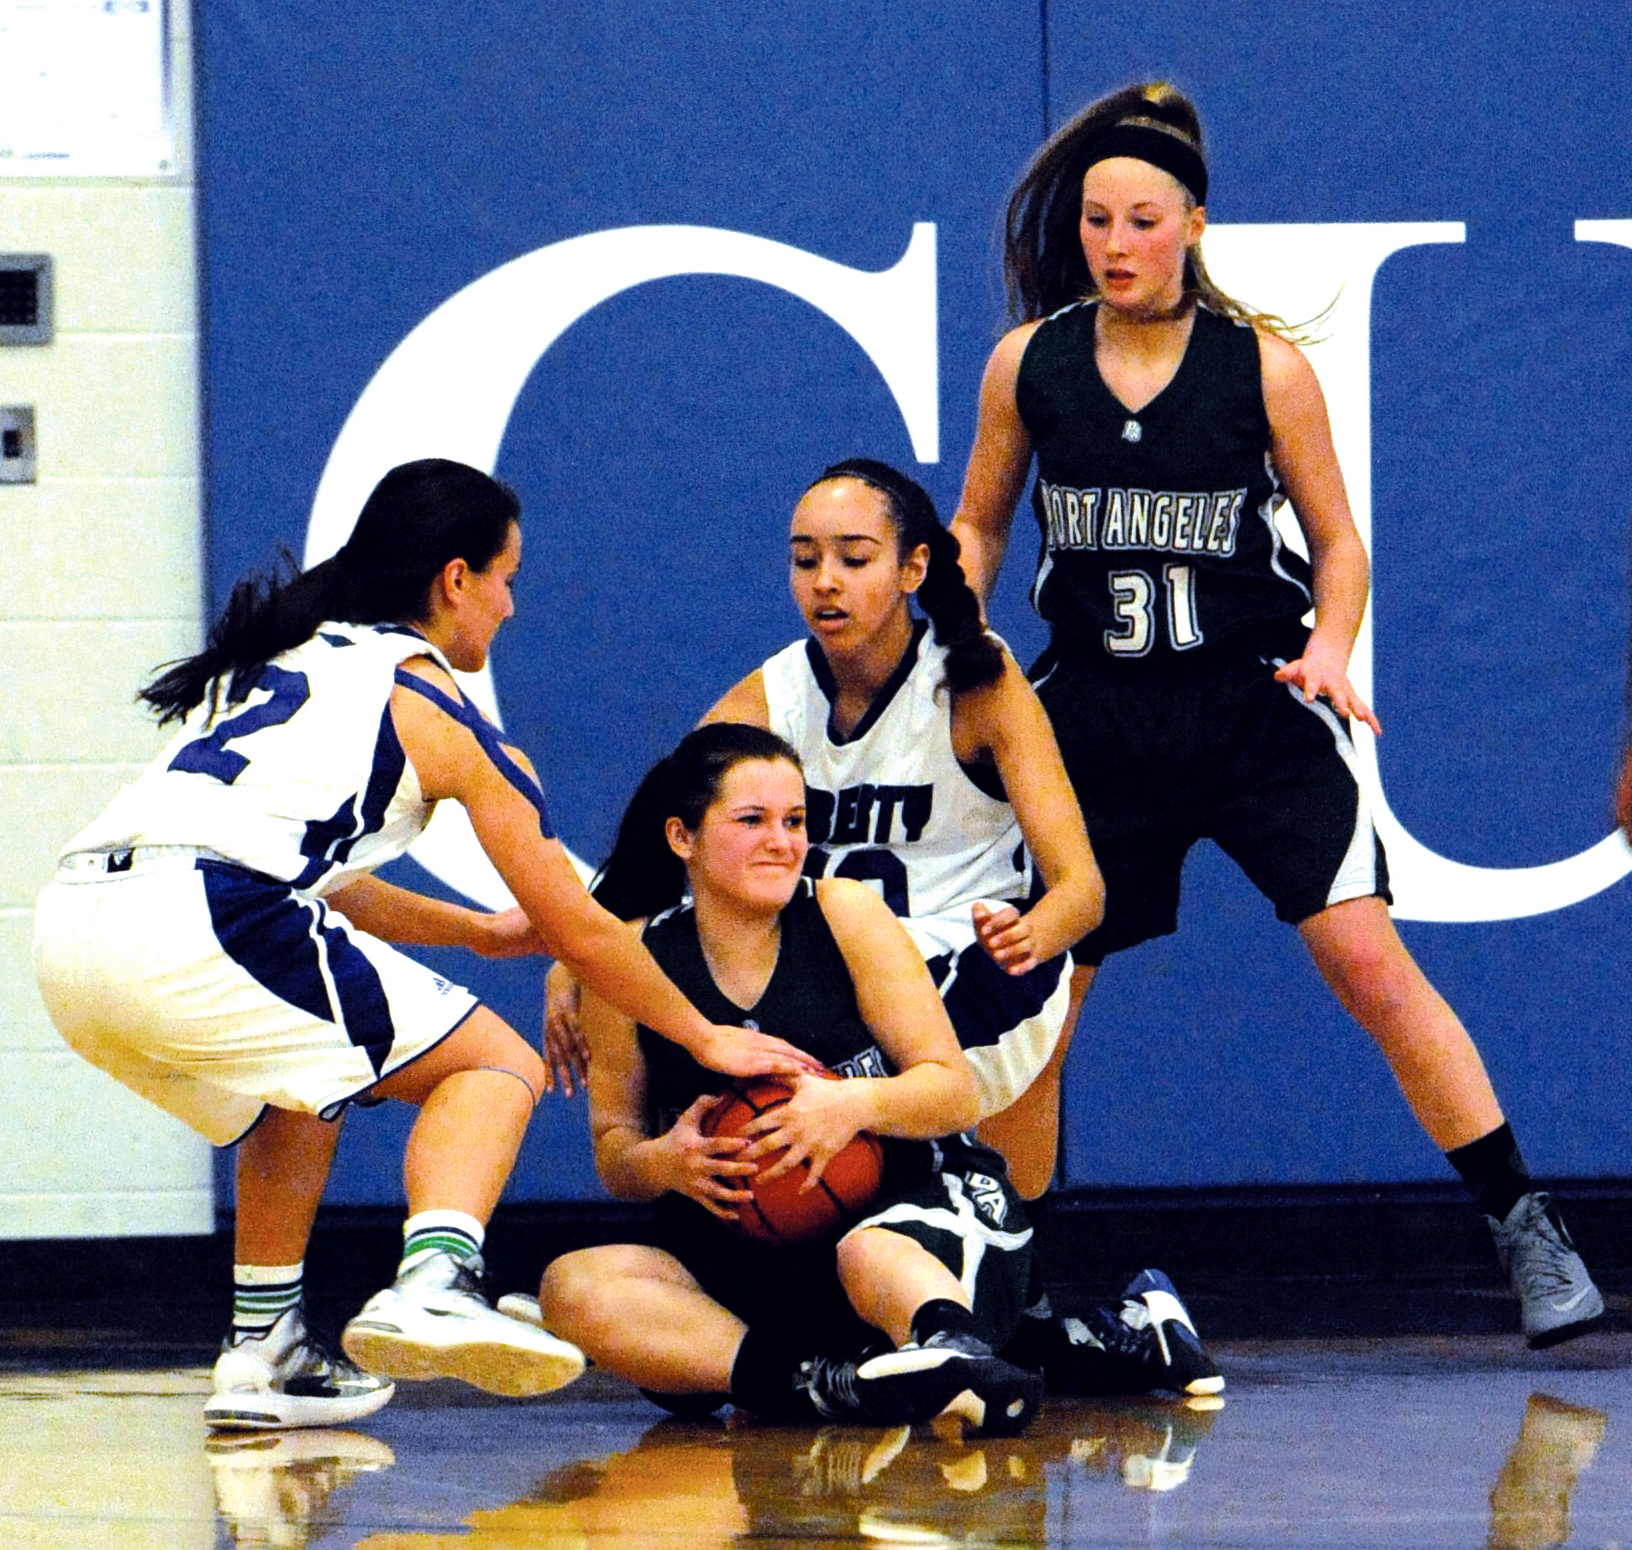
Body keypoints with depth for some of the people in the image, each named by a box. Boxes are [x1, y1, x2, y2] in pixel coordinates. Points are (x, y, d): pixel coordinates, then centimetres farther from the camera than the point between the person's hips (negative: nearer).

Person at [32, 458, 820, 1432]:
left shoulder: (276, 660, 30)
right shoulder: (437, 706, 11)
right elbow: (580, 932, 15)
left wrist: (485, 932, 50)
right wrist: (708, 1040, 29)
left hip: (71, 928, 7)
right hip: (197, 925, -7)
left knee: (298, 1081, 34)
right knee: (498, 1068, 5)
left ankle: (265, 1353, 26)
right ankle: (434, 1287, -22)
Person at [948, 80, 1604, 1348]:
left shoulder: (1264, 366, -5)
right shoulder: (1029, 364, 1)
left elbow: (1338, 540, 3)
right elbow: (979, 523, 15)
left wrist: (1330, 648, -15)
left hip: (1256, 711, -2)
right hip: (1095, 716, 2)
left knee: (1370, 963, -13)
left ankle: (1531, 1240, -9)